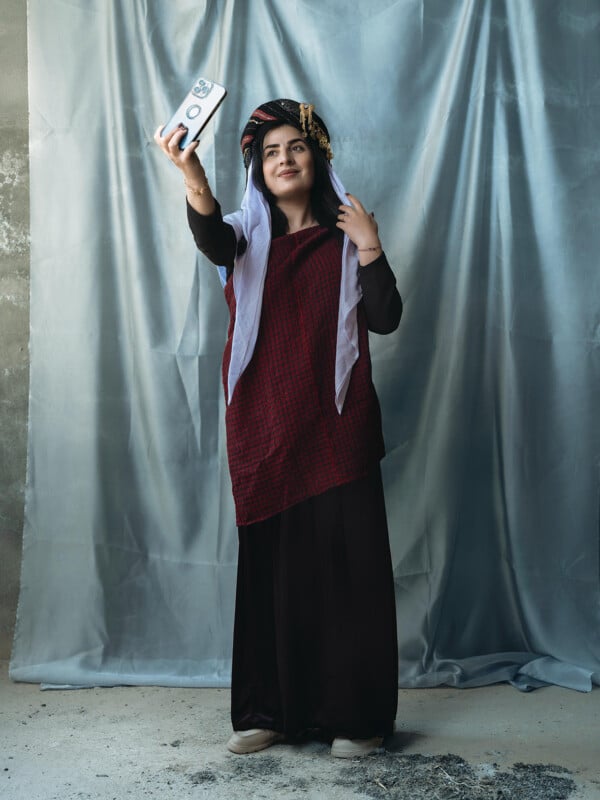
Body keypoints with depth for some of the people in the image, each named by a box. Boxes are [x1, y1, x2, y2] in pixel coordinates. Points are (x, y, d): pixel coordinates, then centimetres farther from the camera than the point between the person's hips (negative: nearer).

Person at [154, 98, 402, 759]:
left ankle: (355, 716, 10)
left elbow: (385, 320, 1)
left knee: (345, 565, -2)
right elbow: (213, 241, -17)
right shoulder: (248, 234, 9)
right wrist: (194, 178, -37)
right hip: (264, 427, 1)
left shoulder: (345, 236, 10)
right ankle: (269, 710, 16)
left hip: (336, 429, -1)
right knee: (269, 566, 4)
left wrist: (369, 248, -9)